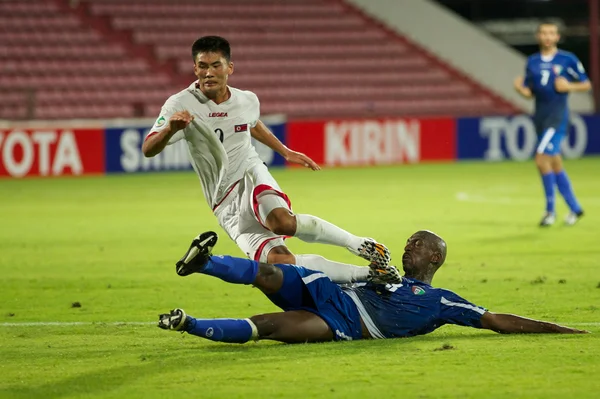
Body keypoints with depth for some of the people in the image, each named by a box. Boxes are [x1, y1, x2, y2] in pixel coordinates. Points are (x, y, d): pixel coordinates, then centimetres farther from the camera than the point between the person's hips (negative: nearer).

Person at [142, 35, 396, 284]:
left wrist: (286, 152, 29)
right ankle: (365, 273, -12)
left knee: (282, 221, -37)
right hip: (226, 205, -1)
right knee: (278, 260, -23)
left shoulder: (247, 101, 0)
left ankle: (358, 244, -17)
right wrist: (169, 129, -41)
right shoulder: (181, 105, -12)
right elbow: (148, 150, -21)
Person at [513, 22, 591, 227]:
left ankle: (550, 210, -8)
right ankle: (575, 208, 20)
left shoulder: (568, 60, -3)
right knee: (555, 164, 9)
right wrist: (520, 88, -7)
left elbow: (586, 85, 2)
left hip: (557, 116, -6)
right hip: (540, 116, 6)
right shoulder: (532, 62, 10)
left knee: (542, 159, -17)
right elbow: (530, 92, 14)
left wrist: (569, 86, -15)